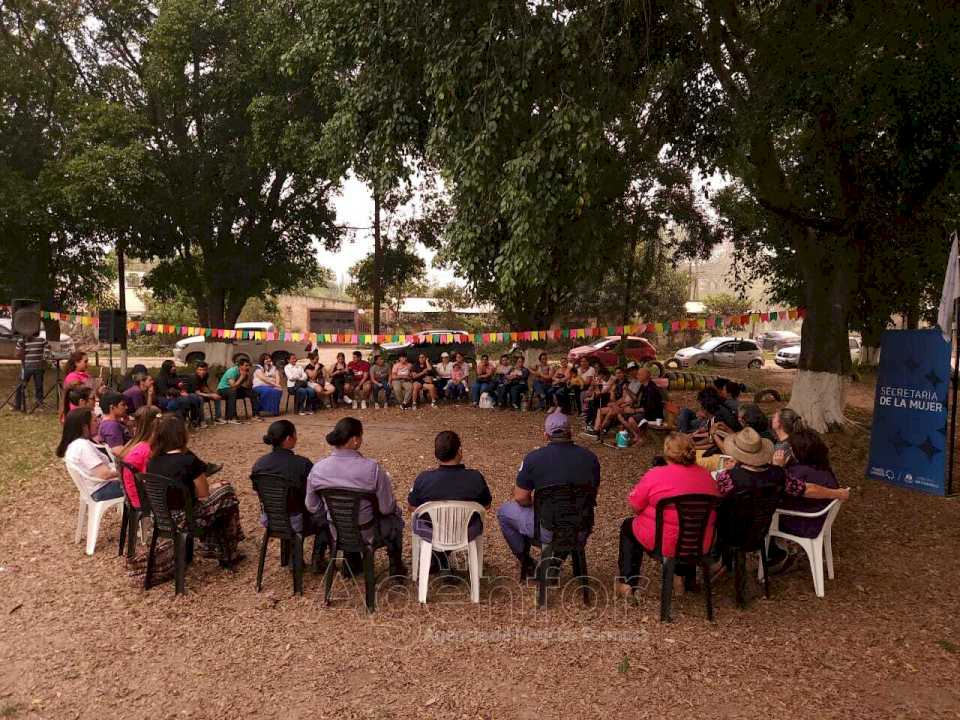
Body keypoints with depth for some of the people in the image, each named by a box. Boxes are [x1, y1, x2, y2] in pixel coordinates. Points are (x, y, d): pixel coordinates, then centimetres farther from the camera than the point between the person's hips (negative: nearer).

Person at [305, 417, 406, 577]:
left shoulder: (318, 469, -15)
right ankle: (396, 566, 38)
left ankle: (351, 562, 46)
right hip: (367, 535, -3)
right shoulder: (372, 468, -27)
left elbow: (312, 507, -2)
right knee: (395, 517, 28)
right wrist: (395, 508, 5)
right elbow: (386, 508, -19)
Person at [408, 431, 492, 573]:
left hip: (431, 534, 0)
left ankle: (440, 563, 40)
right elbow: (486, 506, -6)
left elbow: (412, 507, -8)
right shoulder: (476, 478, -23)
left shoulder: (423, 479, -25)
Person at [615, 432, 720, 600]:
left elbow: (635, 506, -8)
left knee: (628, 526, 24)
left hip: (662, 544, -4)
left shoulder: (655, 475, -18)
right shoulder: (706, 476, -3)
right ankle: (687, 578, 40)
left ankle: (628, 583, 21)